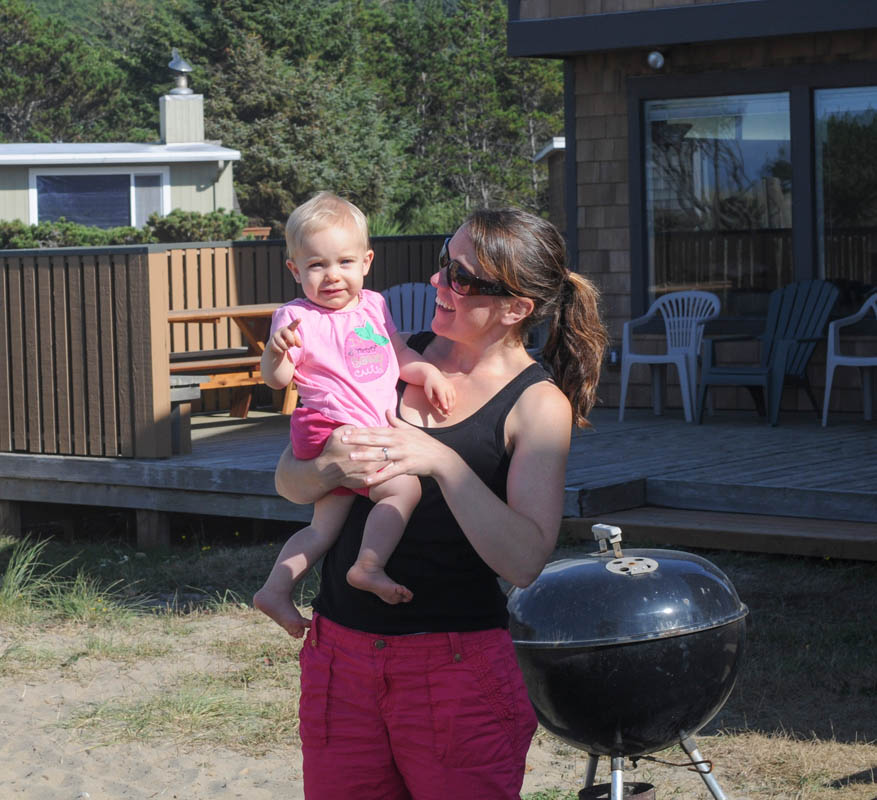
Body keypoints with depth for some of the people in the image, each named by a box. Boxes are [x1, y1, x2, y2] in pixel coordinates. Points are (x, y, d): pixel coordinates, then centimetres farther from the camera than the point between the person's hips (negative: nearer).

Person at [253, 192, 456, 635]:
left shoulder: (373, 306, 13)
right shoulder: (298, 318, -8)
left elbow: (399, 356, 21)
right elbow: (277, 379, -12)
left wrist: (429, 373, 2)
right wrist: (276, 351, -33)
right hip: (332, 428, -8)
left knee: (324, 528, 10)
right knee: (403, 486, -22)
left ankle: (275, 590, 17)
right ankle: (368, 566, -20)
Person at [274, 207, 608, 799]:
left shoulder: (538, 405, -6)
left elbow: (525, 560, -18)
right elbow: (288, 478, 8)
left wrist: (442, 462, -25)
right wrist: (328, 468, -15)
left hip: (456, 666, -4)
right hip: (339, 653, 4)